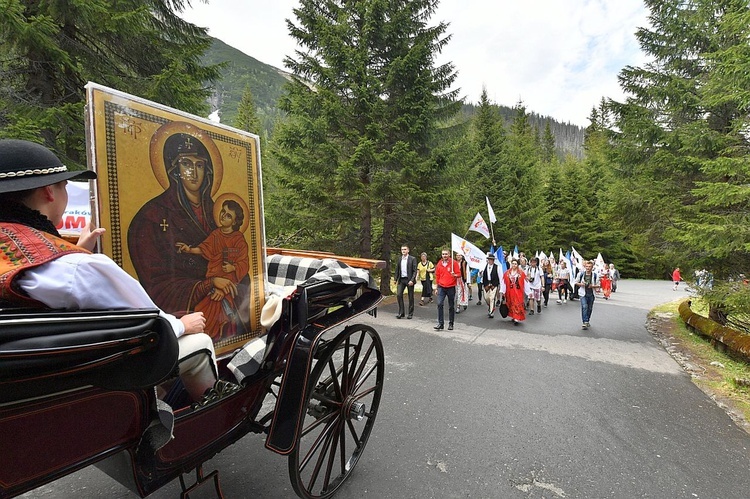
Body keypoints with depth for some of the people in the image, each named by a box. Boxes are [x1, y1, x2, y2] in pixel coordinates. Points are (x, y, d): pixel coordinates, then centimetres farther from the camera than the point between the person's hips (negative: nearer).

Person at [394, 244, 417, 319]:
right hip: (401, 280, 4)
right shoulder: (399, 259, 11)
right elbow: (397, 270, 15)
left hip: (409, 280, -4)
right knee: (398, 295, -7)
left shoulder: (412, 259, -3)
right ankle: (401, 313, 3)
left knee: (411, 297, 4)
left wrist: (412, 280, -17)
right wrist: (396, 280, 7)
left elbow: (415, 271, -7)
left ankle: (410, 313, 16)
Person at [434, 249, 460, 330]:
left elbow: (459, 274, -2)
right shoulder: (439, 264, 7)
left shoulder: (454, 263, -3)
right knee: (439, 304, -10)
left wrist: (455, 275, -24)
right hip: (441, 287, 2)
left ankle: (451, 324, 17)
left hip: (451, 288, -2)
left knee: (451, 306, 5)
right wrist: (437, 287, 15)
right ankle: (440, 323, -5)